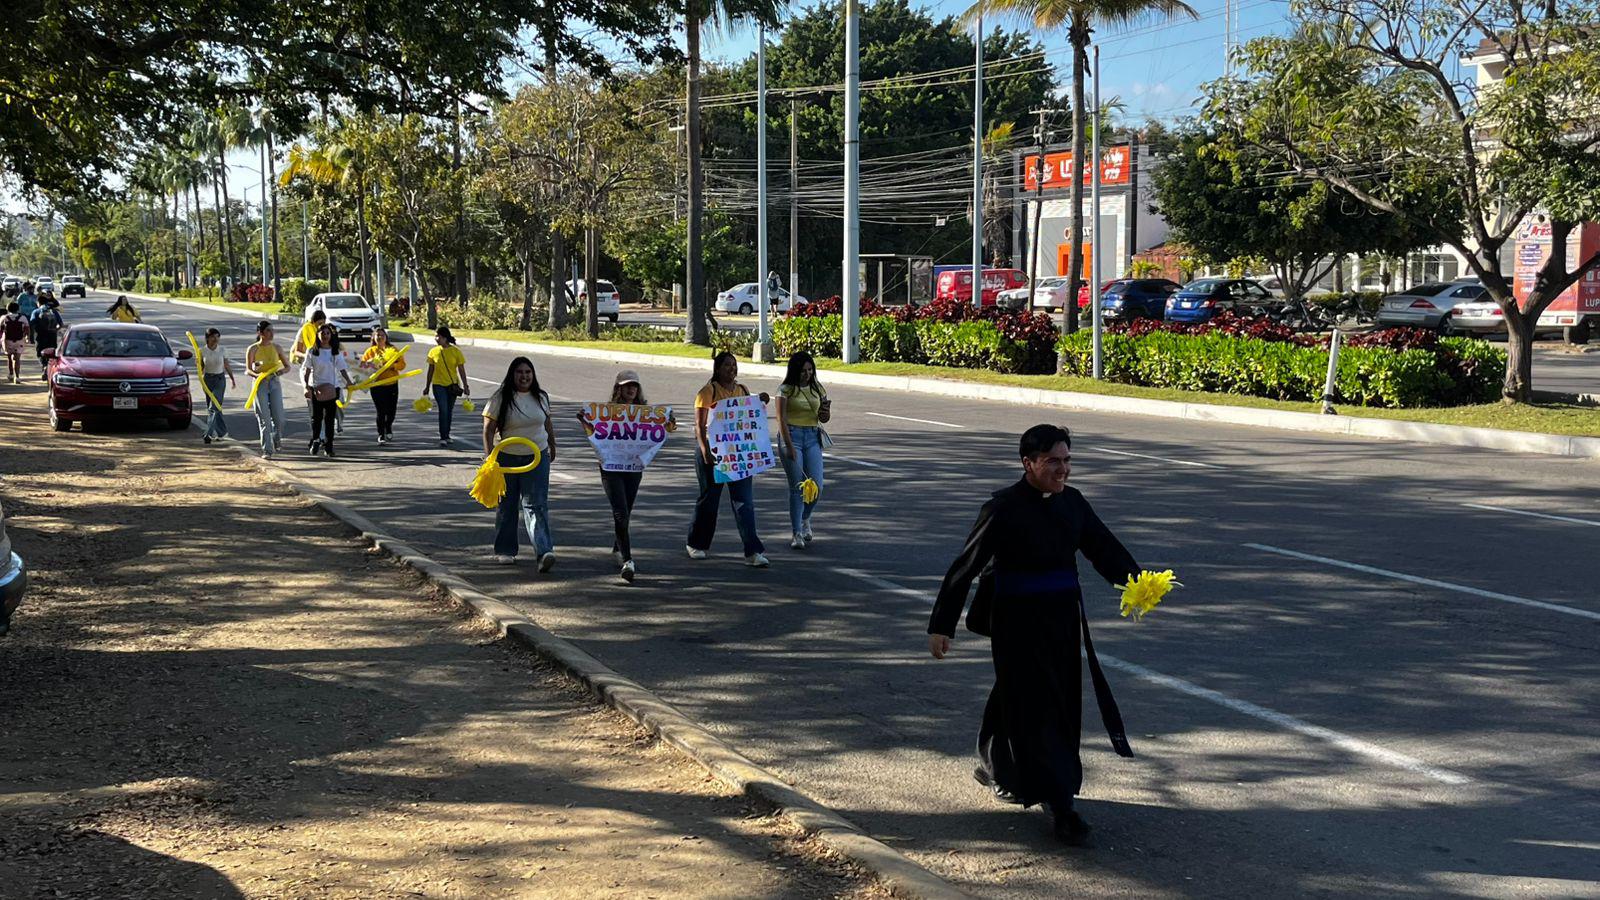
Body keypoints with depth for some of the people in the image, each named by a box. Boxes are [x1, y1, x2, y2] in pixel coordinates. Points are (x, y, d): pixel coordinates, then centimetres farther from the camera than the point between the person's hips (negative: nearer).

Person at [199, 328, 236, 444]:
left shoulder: (222, 351, -3)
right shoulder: (202, 351, -3)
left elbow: (227, 365, 9)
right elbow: (201, 366, 4)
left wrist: (232, 378, 16)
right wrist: (201, 375, -17)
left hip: (220, 379, -2)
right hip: (207, 379, 2)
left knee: (214, 407, -12)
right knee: (215, 407, 10)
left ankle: (209, 433, -16)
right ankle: (223, 432, 24)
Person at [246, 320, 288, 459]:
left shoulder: (276, 348, 6)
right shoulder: (253, 349, -2)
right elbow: (248, 369, -2)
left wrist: (282, 370, -12)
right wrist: (257, 374, -23)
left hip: (275, 383, 2)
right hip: (260, 384, -2)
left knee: (279, 417, -2)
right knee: (264, 419, -4)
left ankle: (277, 441, 27)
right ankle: (267, 450, 0)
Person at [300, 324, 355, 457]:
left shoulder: (336, 352, 5)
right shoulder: (312, 351, 1)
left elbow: (342, 369, 3)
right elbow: (307, 370, 1)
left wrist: (348, 381, -14)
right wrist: (306, 386, -8)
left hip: (332, 388, 1)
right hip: (315, 388, -1)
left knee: (330, 418, 0)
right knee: (317, 417, 4)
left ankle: (328, 447, 3)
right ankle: (315, 440, 25)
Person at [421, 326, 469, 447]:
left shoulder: (456, 351, -4)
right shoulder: (433, 352, 0)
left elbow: (461, 370, 0)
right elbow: (430, 370, 7)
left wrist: (465, 385, -3)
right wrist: (427, 387, 9)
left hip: (452, 385, 1)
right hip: (438, 385, -1)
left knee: (449, 411, 10)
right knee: (443, 410, -12)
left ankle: (446, 436, 23)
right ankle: (443, 438, -11)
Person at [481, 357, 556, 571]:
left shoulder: (541, 397, 5)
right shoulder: (500, 399, -8)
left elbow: (547, 424, 19)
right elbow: (488, 430, -10)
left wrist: (552, 447, 26)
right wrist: (489, 456, -20)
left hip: (537, 458, 1)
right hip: (506, 458, -1)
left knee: (536, 505, -8)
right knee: (506, 505, 9)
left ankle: (544, 551, -18)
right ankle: (504, 550, 22)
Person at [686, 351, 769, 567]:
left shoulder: (742, 390, 10)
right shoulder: (708, 392, -7)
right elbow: (699, 426, -12)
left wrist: (760, 403, 0)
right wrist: (705, 451, -24)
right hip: (713, 453, -4)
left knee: (745, 501, -4)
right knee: (709, 500, 9)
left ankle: (753, 552, -7)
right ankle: (696, 545, 29)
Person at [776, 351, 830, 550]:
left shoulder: (817, 388, 9)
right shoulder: (786, 390, -5)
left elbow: (823, 418, 15)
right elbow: (781, 419, -10)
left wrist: (826, 410, -9)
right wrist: (789, 446, -18)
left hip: (813, 437, 4)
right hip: (792, 435, -4)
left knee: (816, 485, -4)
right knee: (797, 487, -5)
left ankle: (805, 519, 25)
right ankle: (797, 534, 2)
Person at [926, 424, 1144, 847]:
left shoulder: (1072, 503, 4)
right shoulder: (1003, 509, -14)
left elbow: (1104, 547, 1)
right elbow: (966, 567, -12)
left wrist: (1136, 582, -18)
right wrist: (941, 625, -12)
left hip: (1062, 619, 6)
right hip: (1017, 622, -6)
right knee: (1035, 706, -3)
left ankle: (996, 768, 40)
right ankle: (1061, 808, -2)